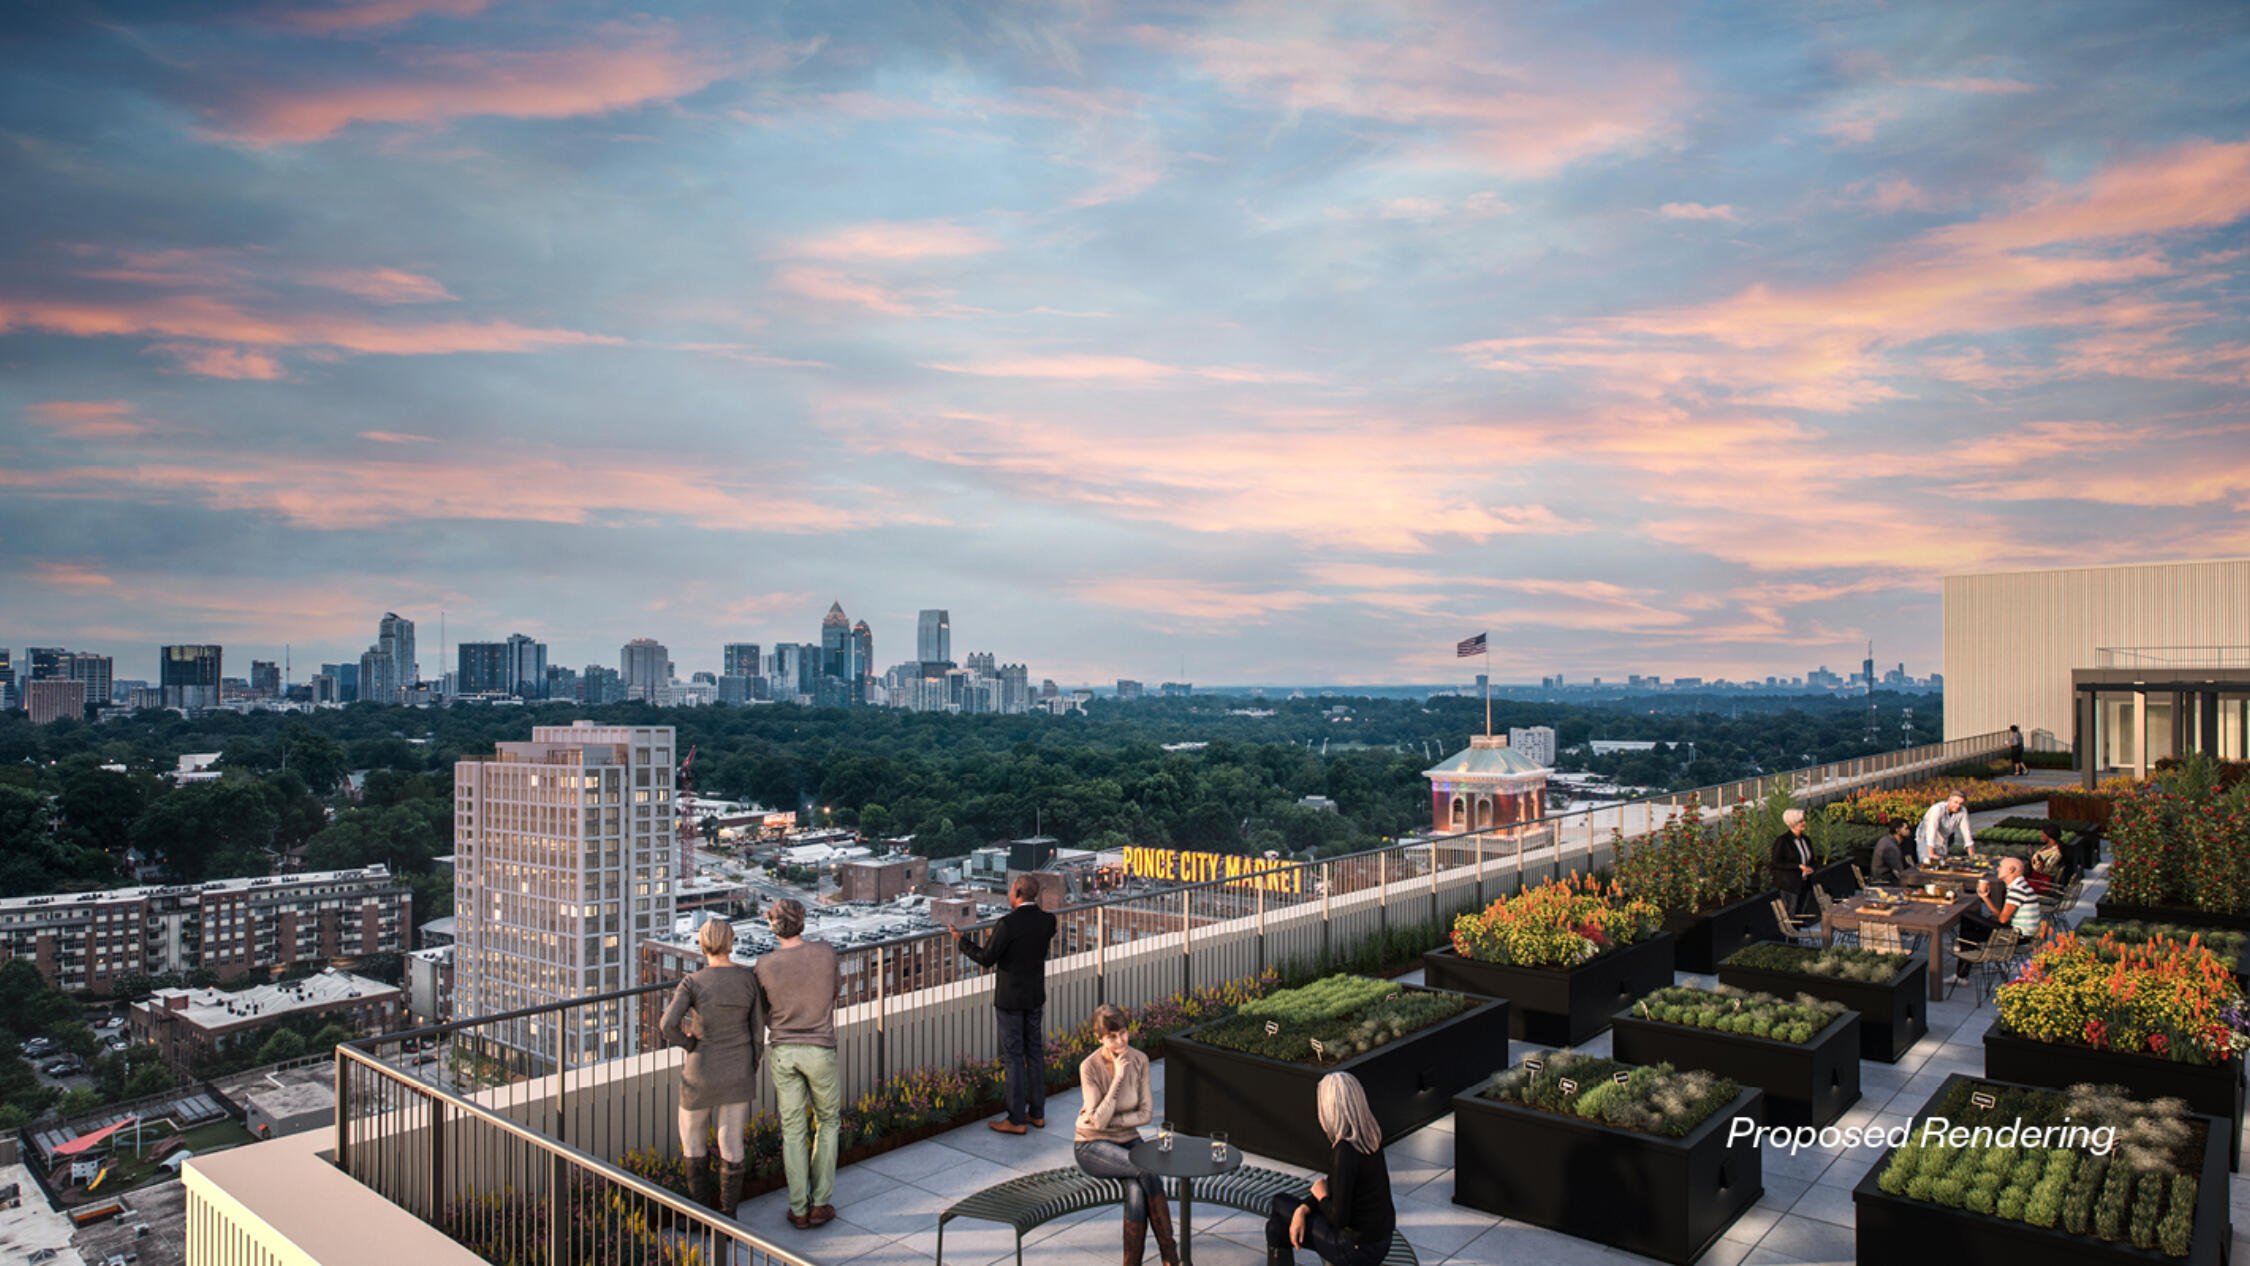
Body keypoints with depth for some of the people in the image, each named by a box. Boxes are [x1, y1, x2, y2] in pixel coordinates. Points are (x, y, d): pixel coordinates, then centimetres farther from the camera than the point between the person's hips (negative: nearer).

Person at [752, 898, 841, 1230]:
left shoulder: (766, 964, -10)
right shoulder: (826, 954, -11)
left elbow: (762, 1010, 4)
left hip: (783, 1051, 1)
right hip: (820, 1050, -1)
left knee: (792, 1130, 11)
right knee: (828, 1122, 17)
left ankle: (798, 1210, 17)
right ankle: (820, 1203, 17)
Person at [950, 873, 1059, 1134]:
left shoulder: (1008, 924, -21)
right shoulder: (1047, 920, -2)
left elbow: (986, 958, -15)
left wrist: (961, 941, -1)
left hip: (1010, 998, -6)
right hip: (1036, 996, 6)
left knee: (1013, 1056, 2)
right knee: (1035, 1051, 14)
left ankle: (1016, 1120, 8)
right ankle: (1037, 1114, 22)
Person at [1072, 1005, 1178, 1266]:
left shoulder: (1139, 1060, -6)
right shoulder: (1089, 1067, -18)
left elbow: (1146, 1113, -5)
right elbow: (1099, 1120, -23)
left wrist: (1109, 1120, -15)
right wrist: (1119, 1076, -28)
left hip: (1127, 1140, 4)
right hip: (1092, 1146, -4)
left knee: (1137, 1191, -28)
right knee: (1147, 1171, -27)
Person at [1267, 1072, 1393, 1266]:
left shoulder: (1345, 1151, -28)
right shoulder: (1368, 1136, 0)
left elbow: (1339, 1218, -24)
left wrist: (1321, 1195, -4)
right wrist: (1303, 1209, -3)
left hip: (1360, 1249, -8)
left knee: (1278, 1225, 5)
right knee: (1279, 1204, 15)